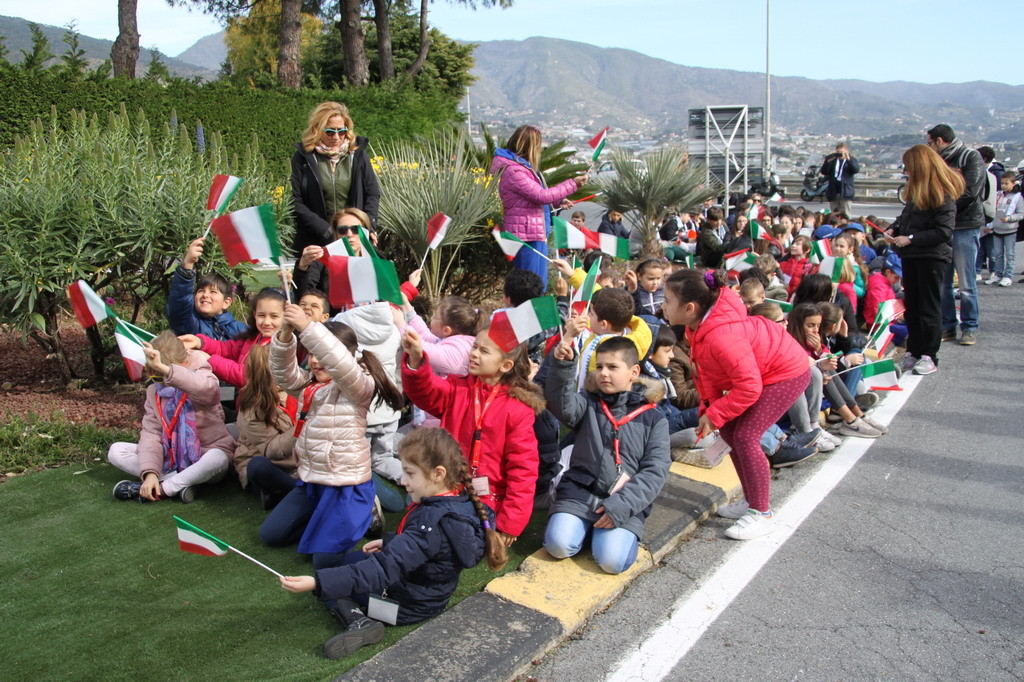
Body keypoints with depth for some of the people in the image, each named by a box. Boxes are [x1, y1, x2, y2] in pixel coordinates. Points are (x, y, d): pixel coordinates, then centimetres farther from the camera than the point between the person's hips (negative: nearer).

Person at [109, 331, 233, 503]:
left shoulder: (201, 378, -11)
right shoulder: (154, 391, 3)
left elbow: (208, 389, -39)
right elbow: (151, 433, -5)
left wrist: (164, 368, -47)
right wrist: (150, 472, -20)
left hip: (203, 459, -5)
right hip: (170, 458, 5)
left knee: (218, 458, -39)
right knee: (115, 451, -11)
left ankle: (160, 489, -22)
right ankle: (183, 481, -23)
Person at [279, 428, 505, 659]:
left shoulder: (433, 521, -36)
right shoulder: (461, 500, -9)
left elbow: (384, 569, -40)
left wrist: (317, 583, -43)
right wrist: (388, 542, 11)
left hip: (409, 605, -10)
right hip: (429, 595, 10)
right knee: (353, 558, 28)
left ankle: (358, 621, -17)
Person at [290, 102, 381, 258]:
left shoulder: (357, 153, 4)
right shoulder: (303, 157, -2)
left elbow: (373, 194, 7)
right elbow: (295, 203, -6)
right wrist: (327, 232, -15)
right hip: (314, 242, -1)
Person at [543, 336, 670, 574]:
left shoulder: (653, 418, 5)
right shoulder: (589, 403, 10)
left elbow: (655, 471, -3)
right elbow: (564, 406, -14)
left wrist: (623, 504, -15)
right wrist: (562, 367, -29)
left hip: (626, 500, -1)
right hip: (580, 491, 2)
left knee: (612, 560, -22)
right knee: (559, 545, -20)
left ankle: (623, 530, 9)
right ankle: (585, 523, 10)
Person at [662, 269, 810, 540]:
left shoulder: (721, 337, -38)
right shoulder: (700, 326, -8)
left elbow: (749, 388, -33)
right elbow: (708, 371, 1)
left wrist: (714, 416, -23)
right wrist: (709, 409, -10)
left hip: (787, 373, -10)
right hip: (760, 370, 10)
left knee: (745, 436, -15)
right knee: (729, 430, 8)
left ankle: (762, 514, -1)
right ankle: (753, 500, 22)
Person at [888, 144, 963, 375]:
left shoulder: (942, 195, -16)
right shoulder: (916, 191, 9)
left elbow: (944, 232, -20)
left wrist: (911, 239, -20)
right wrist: (894, 228, 1)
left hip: (933, 256, -8)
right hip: (912, 256, 8)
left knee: (929, 308, -1)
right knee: (911, 306, 12)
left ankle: (929, 356, 6)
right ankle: (914, 351, 22)